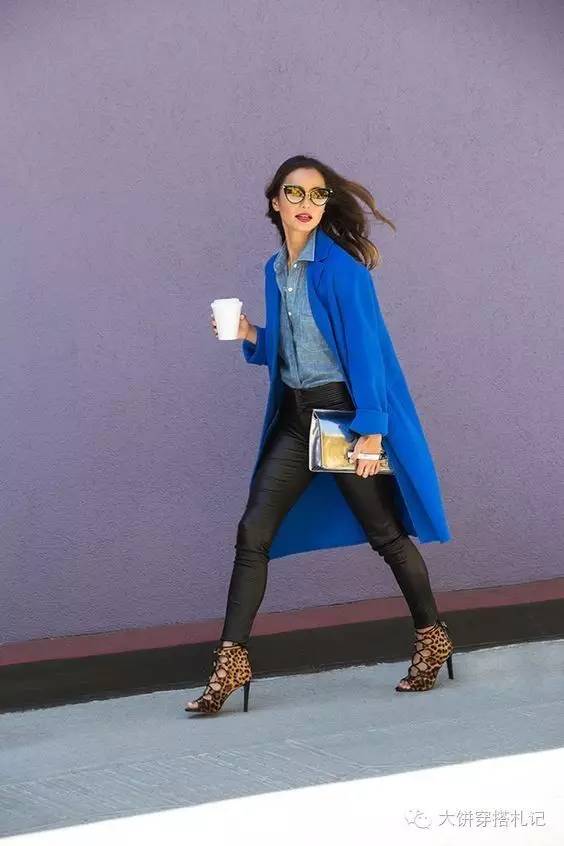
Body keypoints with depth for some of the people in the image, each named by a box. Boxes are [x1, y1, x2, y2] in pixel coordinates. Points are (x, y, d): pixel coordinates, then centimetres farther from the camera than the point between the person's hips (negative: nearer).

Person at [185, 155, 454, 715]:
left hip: (346, 412, -6)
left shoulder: (341, 265, -12)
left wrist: (370, 432, -19)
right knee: (253, 532, -3)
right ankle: (231, 661, 1)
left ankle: (432, 638, 25)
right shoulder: (276, 269, 9)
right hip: (295, 416, 6)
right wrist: (251, 337, -1)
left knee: (385, 533, 5)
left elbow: (364, 348, -15)